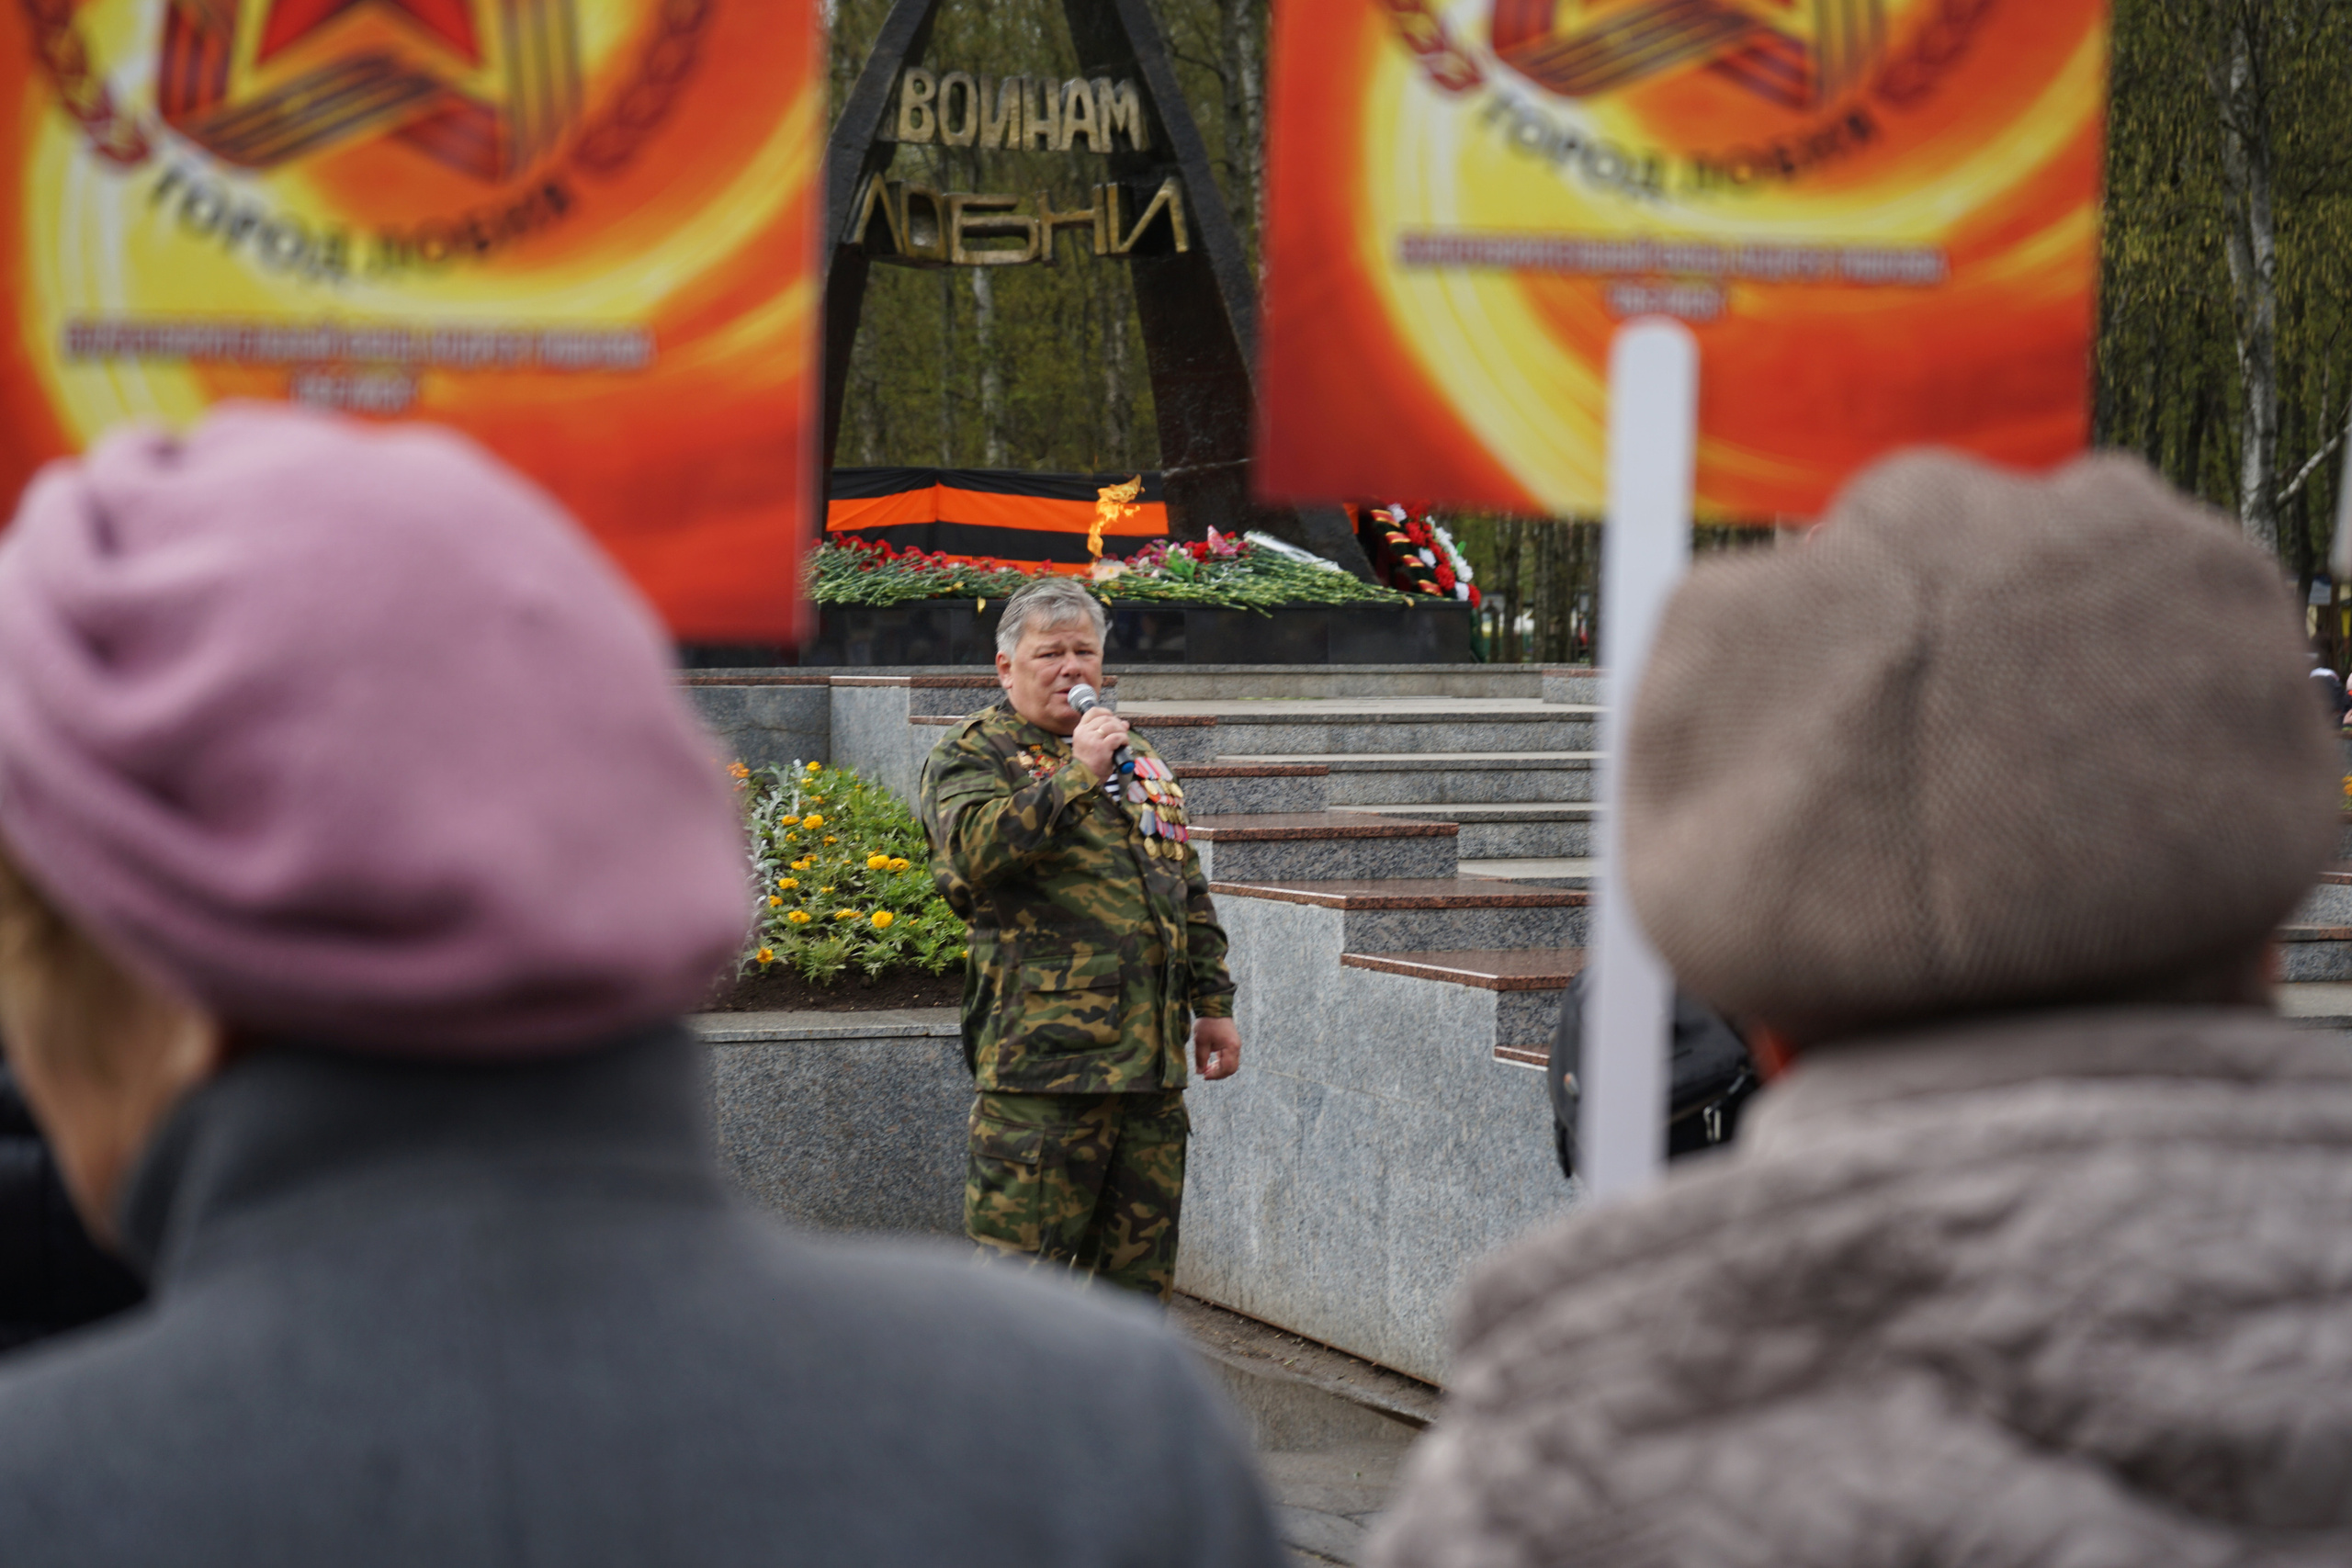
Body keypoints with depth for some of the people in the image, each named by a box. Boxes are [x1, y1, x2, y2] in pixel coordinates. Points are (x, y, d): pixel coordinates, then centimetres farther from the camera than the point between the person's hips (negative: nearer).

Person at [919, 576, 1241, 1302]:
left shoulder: (1140, 761, 21)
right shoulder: (969, 757, 1)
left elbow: (1190, 894, 26)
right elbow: (974, 847, -20)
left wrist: (1213, 1002, 19)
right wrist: (1076, 775, -20)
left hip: (1153, 1061, 7)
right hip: (1042, 1057, -7)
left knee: (1139, 1268, 10)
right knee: (1023, 1262, -7)